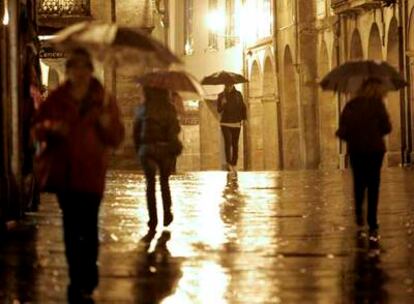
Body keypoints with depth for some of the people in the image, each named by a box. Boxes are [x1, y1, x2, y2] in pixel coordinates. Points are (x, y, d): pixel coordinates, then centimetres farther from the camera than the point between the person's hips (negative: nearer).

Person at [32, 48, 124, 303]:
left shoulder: (104, 101, 2)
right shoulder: (55, 99, 5)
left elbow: (116, 139, 1)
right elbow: (38, 129, 9)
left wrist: (106, 122, -19)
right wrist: (51, 127, -12)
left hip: (91, 173, -2)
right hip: (64, 172, 2)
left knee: (89, 227, -6)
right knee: (71, 227, 7)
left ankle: (85, 283, 8)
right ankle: (79, 282, 17)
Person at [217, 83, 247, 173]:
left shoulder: (238, 94, 3)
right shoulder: (221, 96, 1)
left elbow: (243, 107, 9)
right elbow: (219, 110, 0)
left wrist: (244, 118, 1)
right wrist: (222, 104, -20)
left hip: (236, 123, 2)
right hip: (225, 123, -2)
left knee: (235, 144, 5)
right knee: (228, 142, -18)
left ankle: (234, 165, 13)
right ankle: (229, 163, -16)